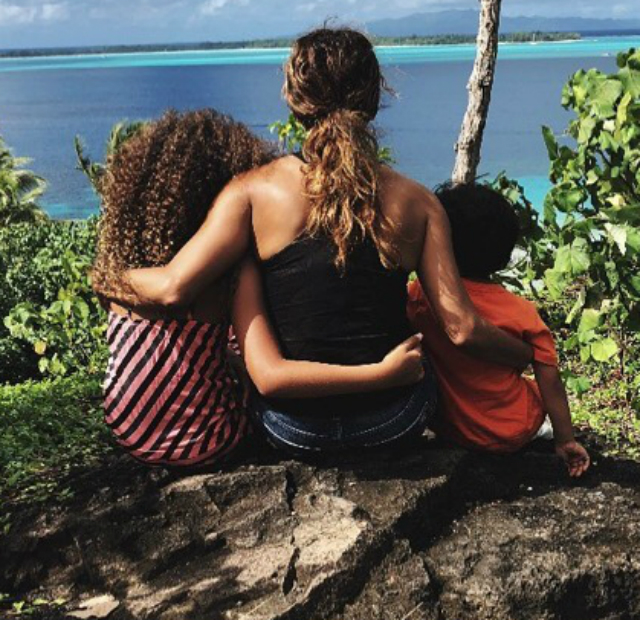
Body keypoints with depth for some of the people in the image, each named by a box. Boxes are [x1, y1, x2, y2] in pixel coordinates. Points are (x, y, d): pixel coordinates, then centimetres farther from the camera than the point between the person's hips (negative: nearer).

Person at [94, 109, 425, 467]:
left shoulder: (123, 254, -8)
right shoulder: (231, 271, -22)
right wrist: (383, 373, -30)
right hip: (200, 444, -5)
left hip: (124, 428, 5)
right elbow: (271, 376, -32)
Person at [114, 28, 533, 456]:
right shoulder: (417, 202, -6)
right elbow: (462, 329, -9)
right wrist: (528, 357, 10)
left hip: (294, 431, 0)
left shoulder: (255, 190, -10)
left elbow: (173, 288, -15)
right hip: (393, 424, 1)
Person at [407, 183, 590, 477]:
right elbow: (550, 381, -11)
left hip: (449, 427, 0)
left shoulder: (420, 295, -15)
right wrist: (566, 440, -2)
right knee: (540, 388, 28)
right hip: (513, 435, 0)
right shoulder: (521, 312, -15)